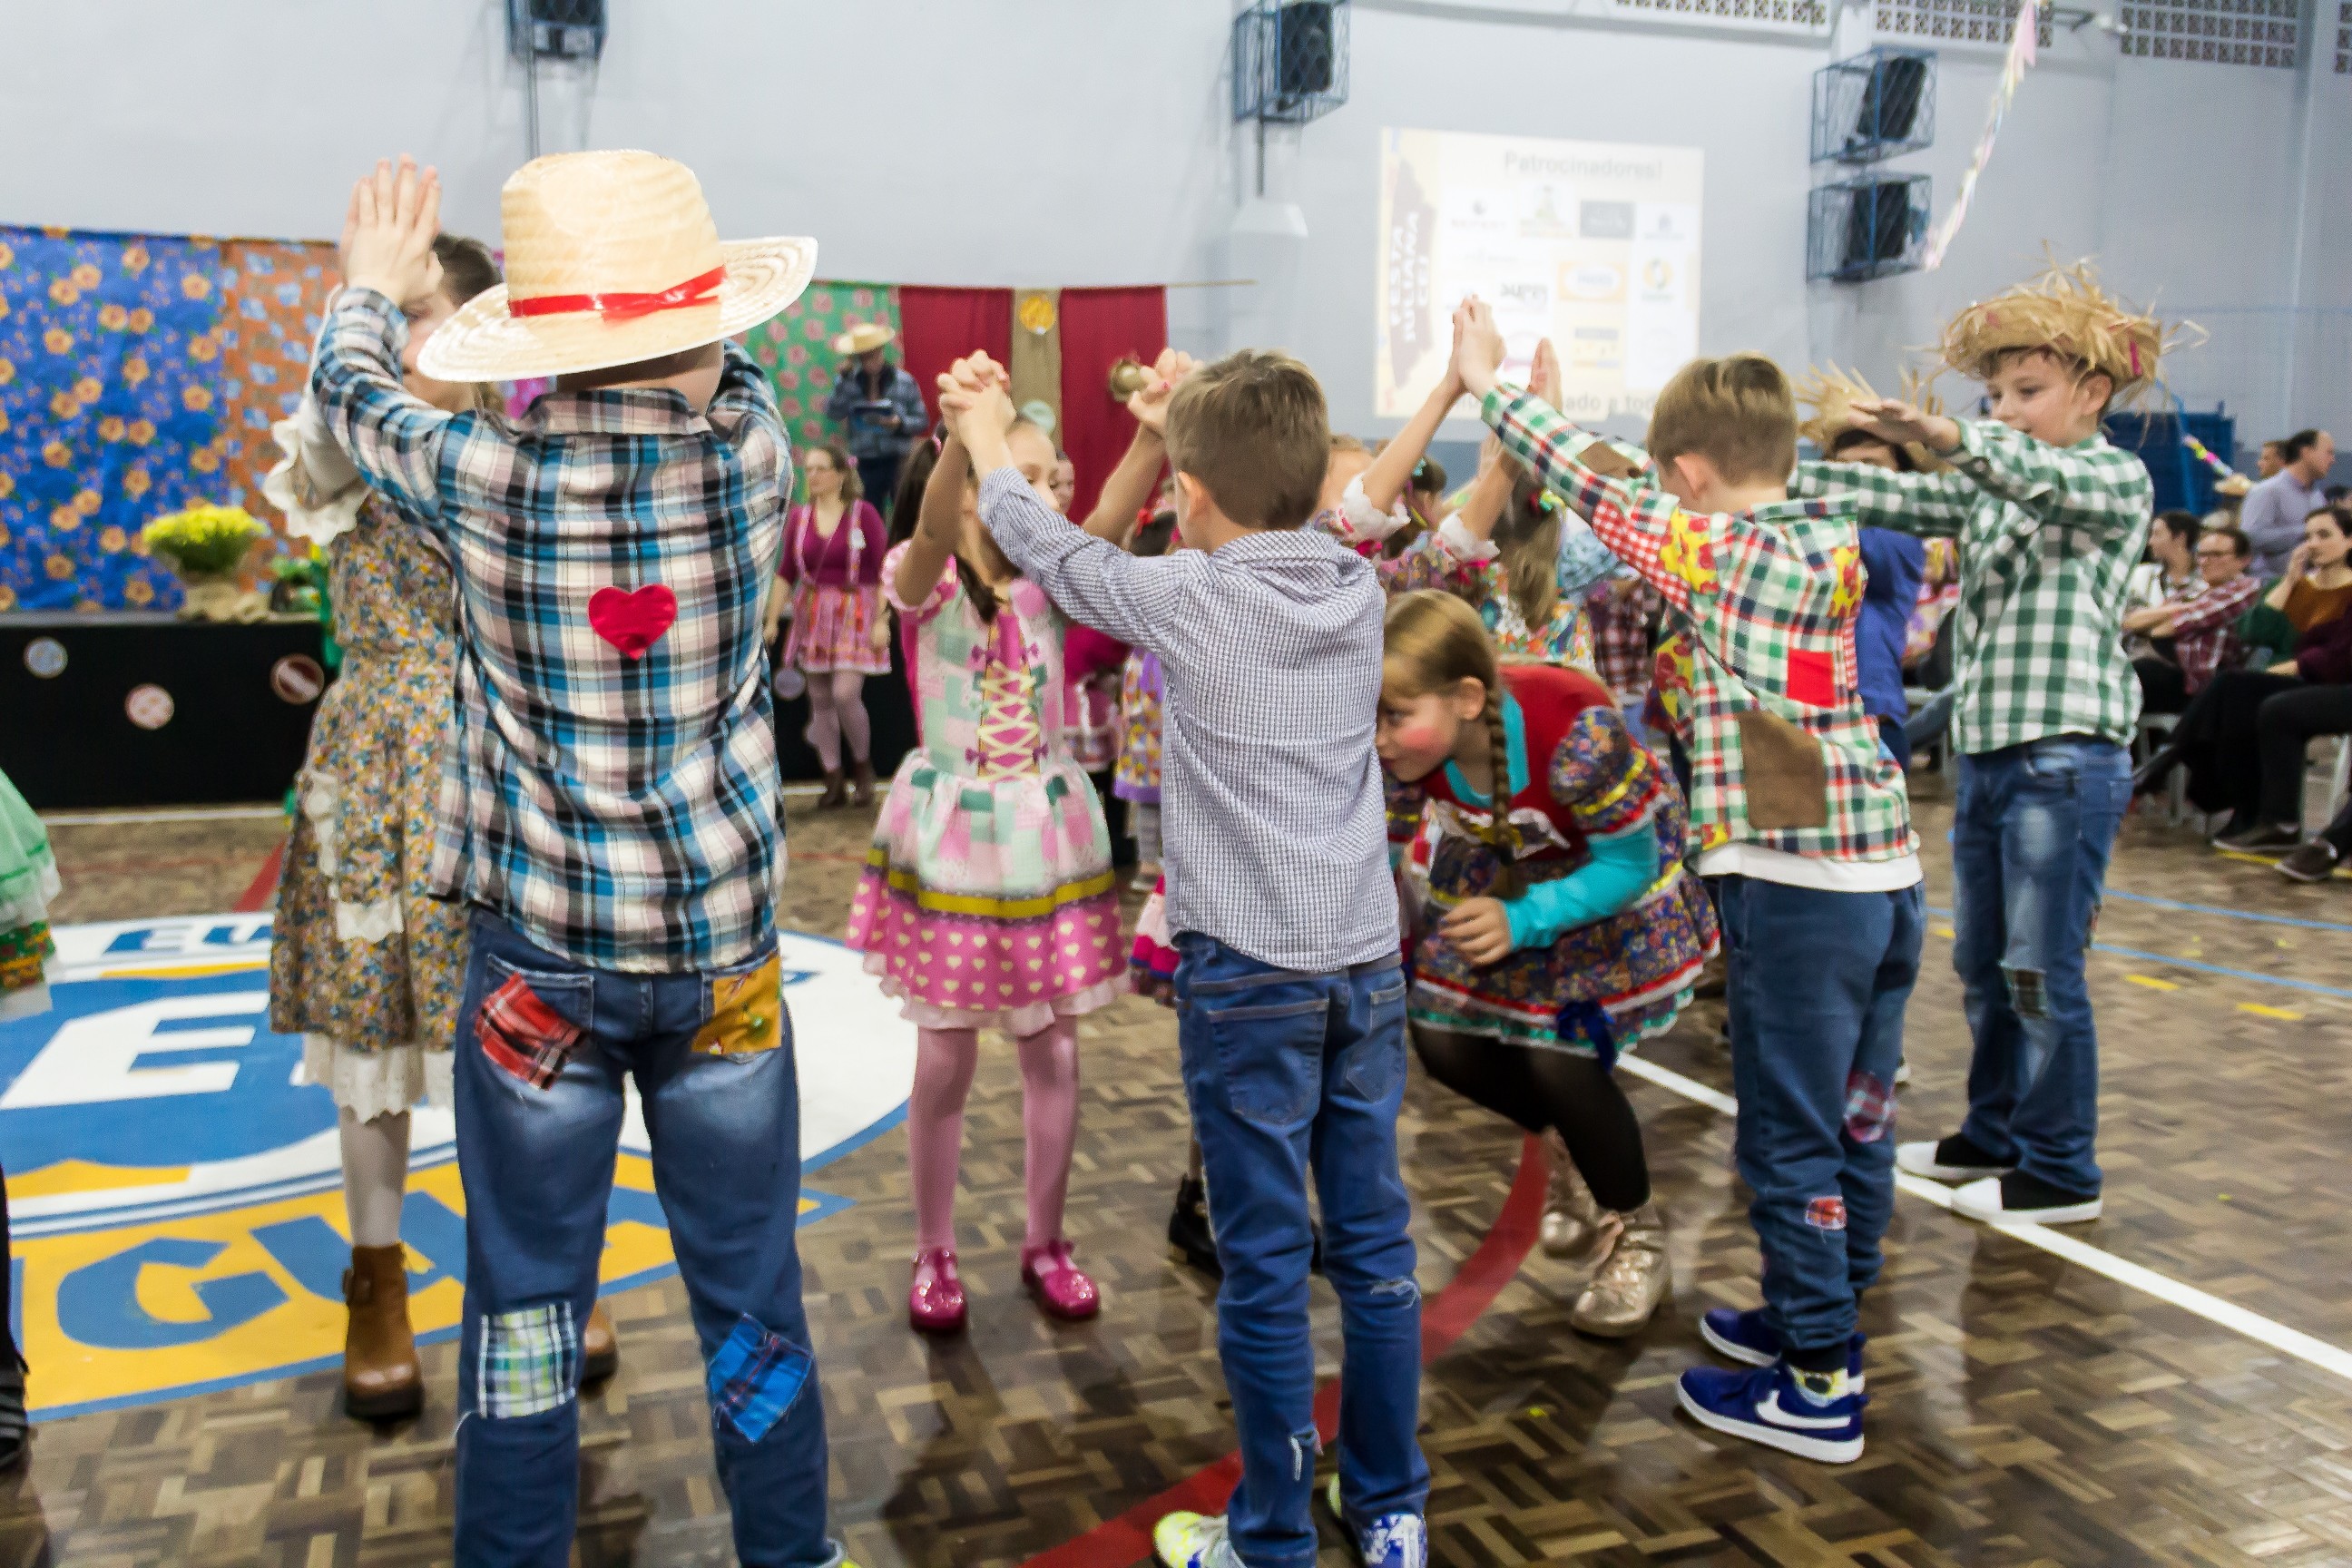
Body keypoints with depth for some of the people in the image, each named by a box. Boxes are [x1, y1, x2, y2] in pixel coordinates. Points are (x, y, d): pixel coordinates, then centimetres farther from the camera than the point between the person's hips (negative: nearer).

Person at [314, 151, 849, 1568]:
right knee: (752, 1294, 14)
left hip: (543, 955, -1)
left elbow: (349, 387, 11)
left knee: (529, 1296, 14)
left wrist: (375, 287, 30)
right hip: (724, 949, 1)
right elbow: (726, 372, 14)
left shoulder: (483, 477, -11)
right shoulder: (755, 453, -11)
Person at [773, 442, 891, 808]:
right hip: (813, 614, 4)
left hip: (855, 614, -4)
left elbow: (882, 569, -6)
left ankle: (863, 768, 10)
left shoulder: (863, 513, -6)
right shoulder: (798, 516, 5)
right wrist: (772, 618, 6)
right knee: (819, 700, 4)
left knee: (845, 694, -16)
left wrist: (882, 620, -10)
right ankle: (833, 784, 15)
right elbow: (787, 572, 10)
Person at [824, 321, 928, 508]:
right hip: (866, 464, 2)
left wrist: (899, 423, -17)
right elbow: (833, 414, -7)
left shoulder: (904, 381, 1)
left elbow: (922, 421, 2)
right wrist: (843, 376, -9)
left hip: (898, 461, -2)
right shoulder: (849, 382, 6)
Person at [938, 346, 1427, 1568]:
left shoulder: (1188, 599, -11)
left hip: (1248, 975, -5)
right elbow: (1281, 520, 24)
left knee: (1265, 1270, 5)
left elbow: (1059, 557, 6)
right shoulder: (1359, 585, 2)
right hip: (1367, 961, 6)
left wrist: (986, 439, 23)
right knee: (1374, 1248, 15)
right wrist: (1211, 412, 36)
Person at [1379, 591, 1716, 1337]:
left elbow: (1630, 865, -26)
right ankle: (1602, 1159, 26)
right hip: (1496, 870, 5)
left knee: (1558, 1059, -16)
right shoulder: (1401, 749, -27)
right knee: (1444, 1044, -1)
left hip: (1614, 875, -5)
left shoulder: (1575, 735, -41)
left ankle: (1638, 1235, 14)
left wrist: (1524, 921, -38)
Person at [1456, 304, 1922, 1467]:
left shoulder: (1720, 550, -10)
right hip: (1886, 873, 9)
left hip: (1795, 884, -8)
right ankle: (1821, 1321, 34)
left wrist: (1488, 384, 11)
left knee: (1789, 1137, 2)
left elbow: (1600, 486, -1)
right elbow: (1625, 485, 21)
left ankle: (1819, 1389, 13)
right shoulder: (1830, 541, 12)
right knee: (1854, 1116, 18)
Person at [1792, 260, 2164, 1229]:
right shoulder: (1989, 488, 15)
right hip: (1985, 752, 7)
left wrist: (1945, 436, -43)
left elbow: (2059, 482, -27)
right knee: (1981, 966, 15)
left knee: (2042, 972, -2)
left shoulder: (2119, 481, -4)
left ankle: (2061, 1172, 11)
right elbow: (1886, 500, 5)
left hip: (2065, 759, -7)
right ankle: (1996, 1136, 30)